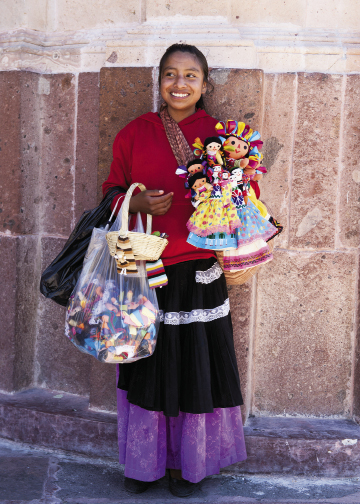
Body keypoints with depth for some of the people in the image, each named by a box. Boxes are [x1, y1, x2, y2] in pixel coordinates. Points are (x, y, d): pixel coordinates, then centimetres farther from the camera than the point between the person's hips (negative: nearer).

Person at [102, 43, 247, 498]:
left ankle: (189, 462, 29)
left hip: (198, 273, -1)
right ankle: (144, 461, 31)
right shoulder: (134, 133, 3)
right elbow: (112, 191, 9)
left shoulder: (219, 135, 2)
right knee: (146, 369, 10)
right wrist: (137, 203, -12)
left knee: (194, 368, 6)